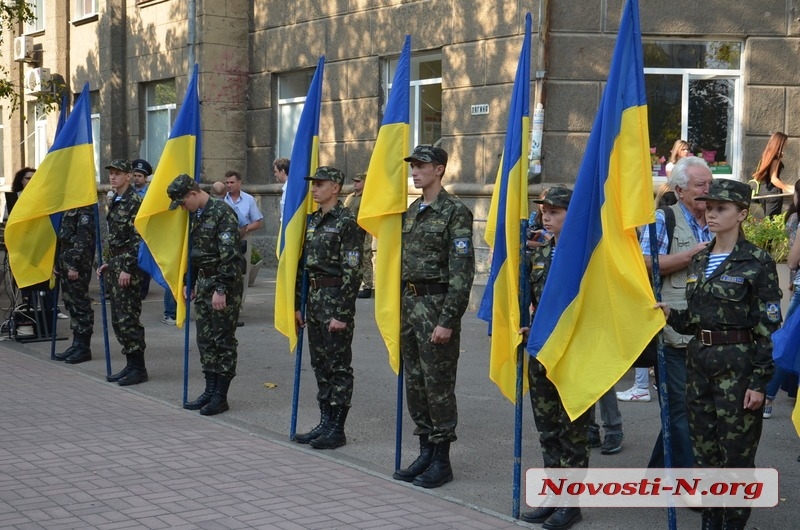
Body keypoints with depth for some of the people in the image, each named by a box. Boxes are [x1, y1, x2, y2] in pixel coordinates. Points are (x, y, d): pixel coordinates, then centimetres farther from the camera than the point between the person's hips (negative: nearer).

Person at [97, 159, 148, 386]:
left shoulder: (135, 201, -12)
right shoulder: (114, 201, 15)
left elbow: (138, 238, -18)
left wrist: (128, 268, -21)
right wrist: (107, 264, 18)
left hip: (128, 265, -9)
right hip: (114, 264, 9)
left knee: (128, 318, -8)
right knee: (118, 319, 10)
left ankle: (139, 368, -2)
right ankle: (130, 364, 17)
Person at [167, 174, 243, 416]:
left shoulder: (222, 212, -17)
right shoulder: (195, 214, 11)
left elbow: (229, 255, -21)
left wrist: (221, 289, -23)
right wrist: (190, 282, 18)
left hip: (224, 284, -9)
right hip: (203, 282, 9)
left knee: (223, 341, -1)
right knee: (205, 339, 11)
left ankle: (221, 396, 4)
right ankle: (210, 391, 18)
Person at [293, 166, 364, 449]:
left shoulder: (347, 222, -12)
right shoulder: (313, 221, 13)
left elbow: (351, 271, -16)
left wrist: (342, 314, -19)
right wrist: (298, 305, 15)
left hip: (336, 300, -8)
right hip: (314, 298, 8)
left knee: (339, 366, -1)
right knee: (320, 364, 12)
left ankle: (337, 429, 5)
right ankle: (325, 423, 20)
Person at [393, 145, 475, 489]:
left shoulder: (455, 213, -11)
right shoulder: (412, 211, 14)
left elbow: (462, 272, -16)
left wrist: (448, 320, -20)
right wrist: (399, 307, 16)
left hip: (436, 305, -8)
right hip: (409, 303, 8)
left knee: (438, 384, -2)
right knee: (414, 382, 12)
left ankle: (442, 461, 6)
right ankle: (426, 452, 22)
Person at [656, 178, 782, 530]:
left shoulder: (757, 262, -9)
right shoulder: (699, 260, 11)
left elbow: (769, 327, -11)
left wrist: (759, 381, -15)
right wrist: (670, 313, -4)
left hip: (738, 365, -6)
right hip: (699, 361, 7)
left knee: (736, 451, 0)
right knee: (704, 448, 12)